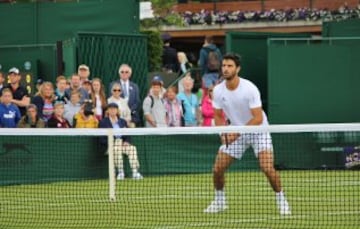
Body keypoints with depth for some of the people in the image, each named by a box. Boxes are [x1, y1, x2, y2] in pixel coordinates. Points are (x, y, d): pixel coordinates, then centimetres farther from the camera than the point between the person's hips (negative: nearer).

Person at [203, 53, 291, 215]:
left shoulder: (249, 89, -23)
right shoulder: (218, 90, -9)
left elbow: (258, 118, -24)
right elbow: (218, 116, 3)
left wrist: (237, 133, -31)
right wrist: (223, 133, -17)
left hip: (258, 131, -4)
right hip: (234, 133, 4)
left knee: (268, 168, -22)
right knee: (217, 169, -3)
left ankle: (281, 200, -3)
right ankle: (219, 202, 20)